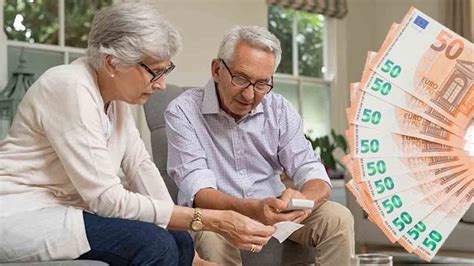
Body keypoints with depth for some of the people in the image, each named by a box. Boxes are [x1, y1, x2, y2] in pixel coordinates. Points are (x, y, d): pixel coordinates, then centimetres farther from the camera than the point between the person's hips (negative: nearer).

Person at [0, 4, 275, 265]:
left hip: (64, 210, 8)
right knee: (152, 243, -24)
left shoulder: (115, 94, 4)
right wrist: (210, 221, -25)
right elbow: (108, 198, -25)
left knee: (179, 241, -4)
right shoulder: (72, 89, -23)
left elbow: (140, 166, 3)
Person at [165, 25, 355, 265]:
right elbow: (197, 191, -22)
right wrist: (252, 209, -42)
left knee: (338, 218, -18)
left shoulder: (279, 110, -1)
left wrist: (303, 199, -33)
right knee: (213, 236, -37)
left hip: (274, 210, 4)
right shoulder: (182, 112, -13)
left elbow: (314, 176, -7)